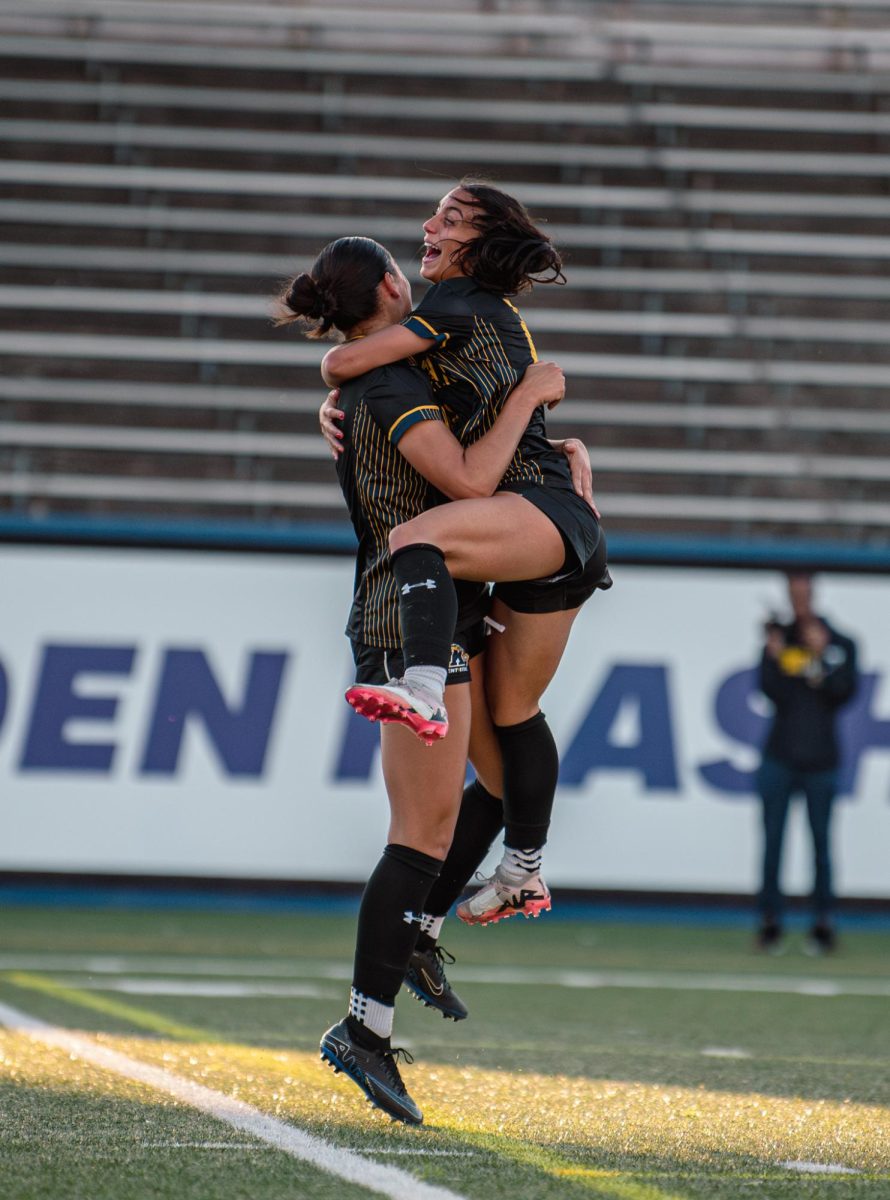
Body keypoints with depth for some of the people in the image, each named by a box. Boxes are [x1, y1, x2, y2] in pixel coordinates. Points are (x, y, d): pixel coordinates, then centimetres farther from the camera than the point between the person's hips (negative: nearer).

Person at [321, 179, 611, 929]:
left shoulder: (460, 305, -4)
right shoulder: (494, 318, 25)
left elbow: (343, 363, -9)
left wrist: (335, 365, 15)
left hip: (544, 509, -11)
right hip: (558, 532, 11)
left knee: (417, 538, -36)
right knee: (513, 712, 18)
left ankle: (424, 691, -58)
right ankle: (524, 874, 28)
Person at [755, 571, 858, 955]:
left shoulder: (840, 645, 6)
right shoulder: (779, 639, 7)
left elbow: (843, 693, -4)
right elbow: (772, 693, -3)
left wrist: (820, 657, -14)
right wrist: (775, 657, -17)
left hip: (820, 760, -1)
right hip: (779, 756, 1)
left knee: (821, 841, 0)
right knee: (772, 840, -2)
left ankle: (823, 923, 5)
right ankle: (770, 920, 2)